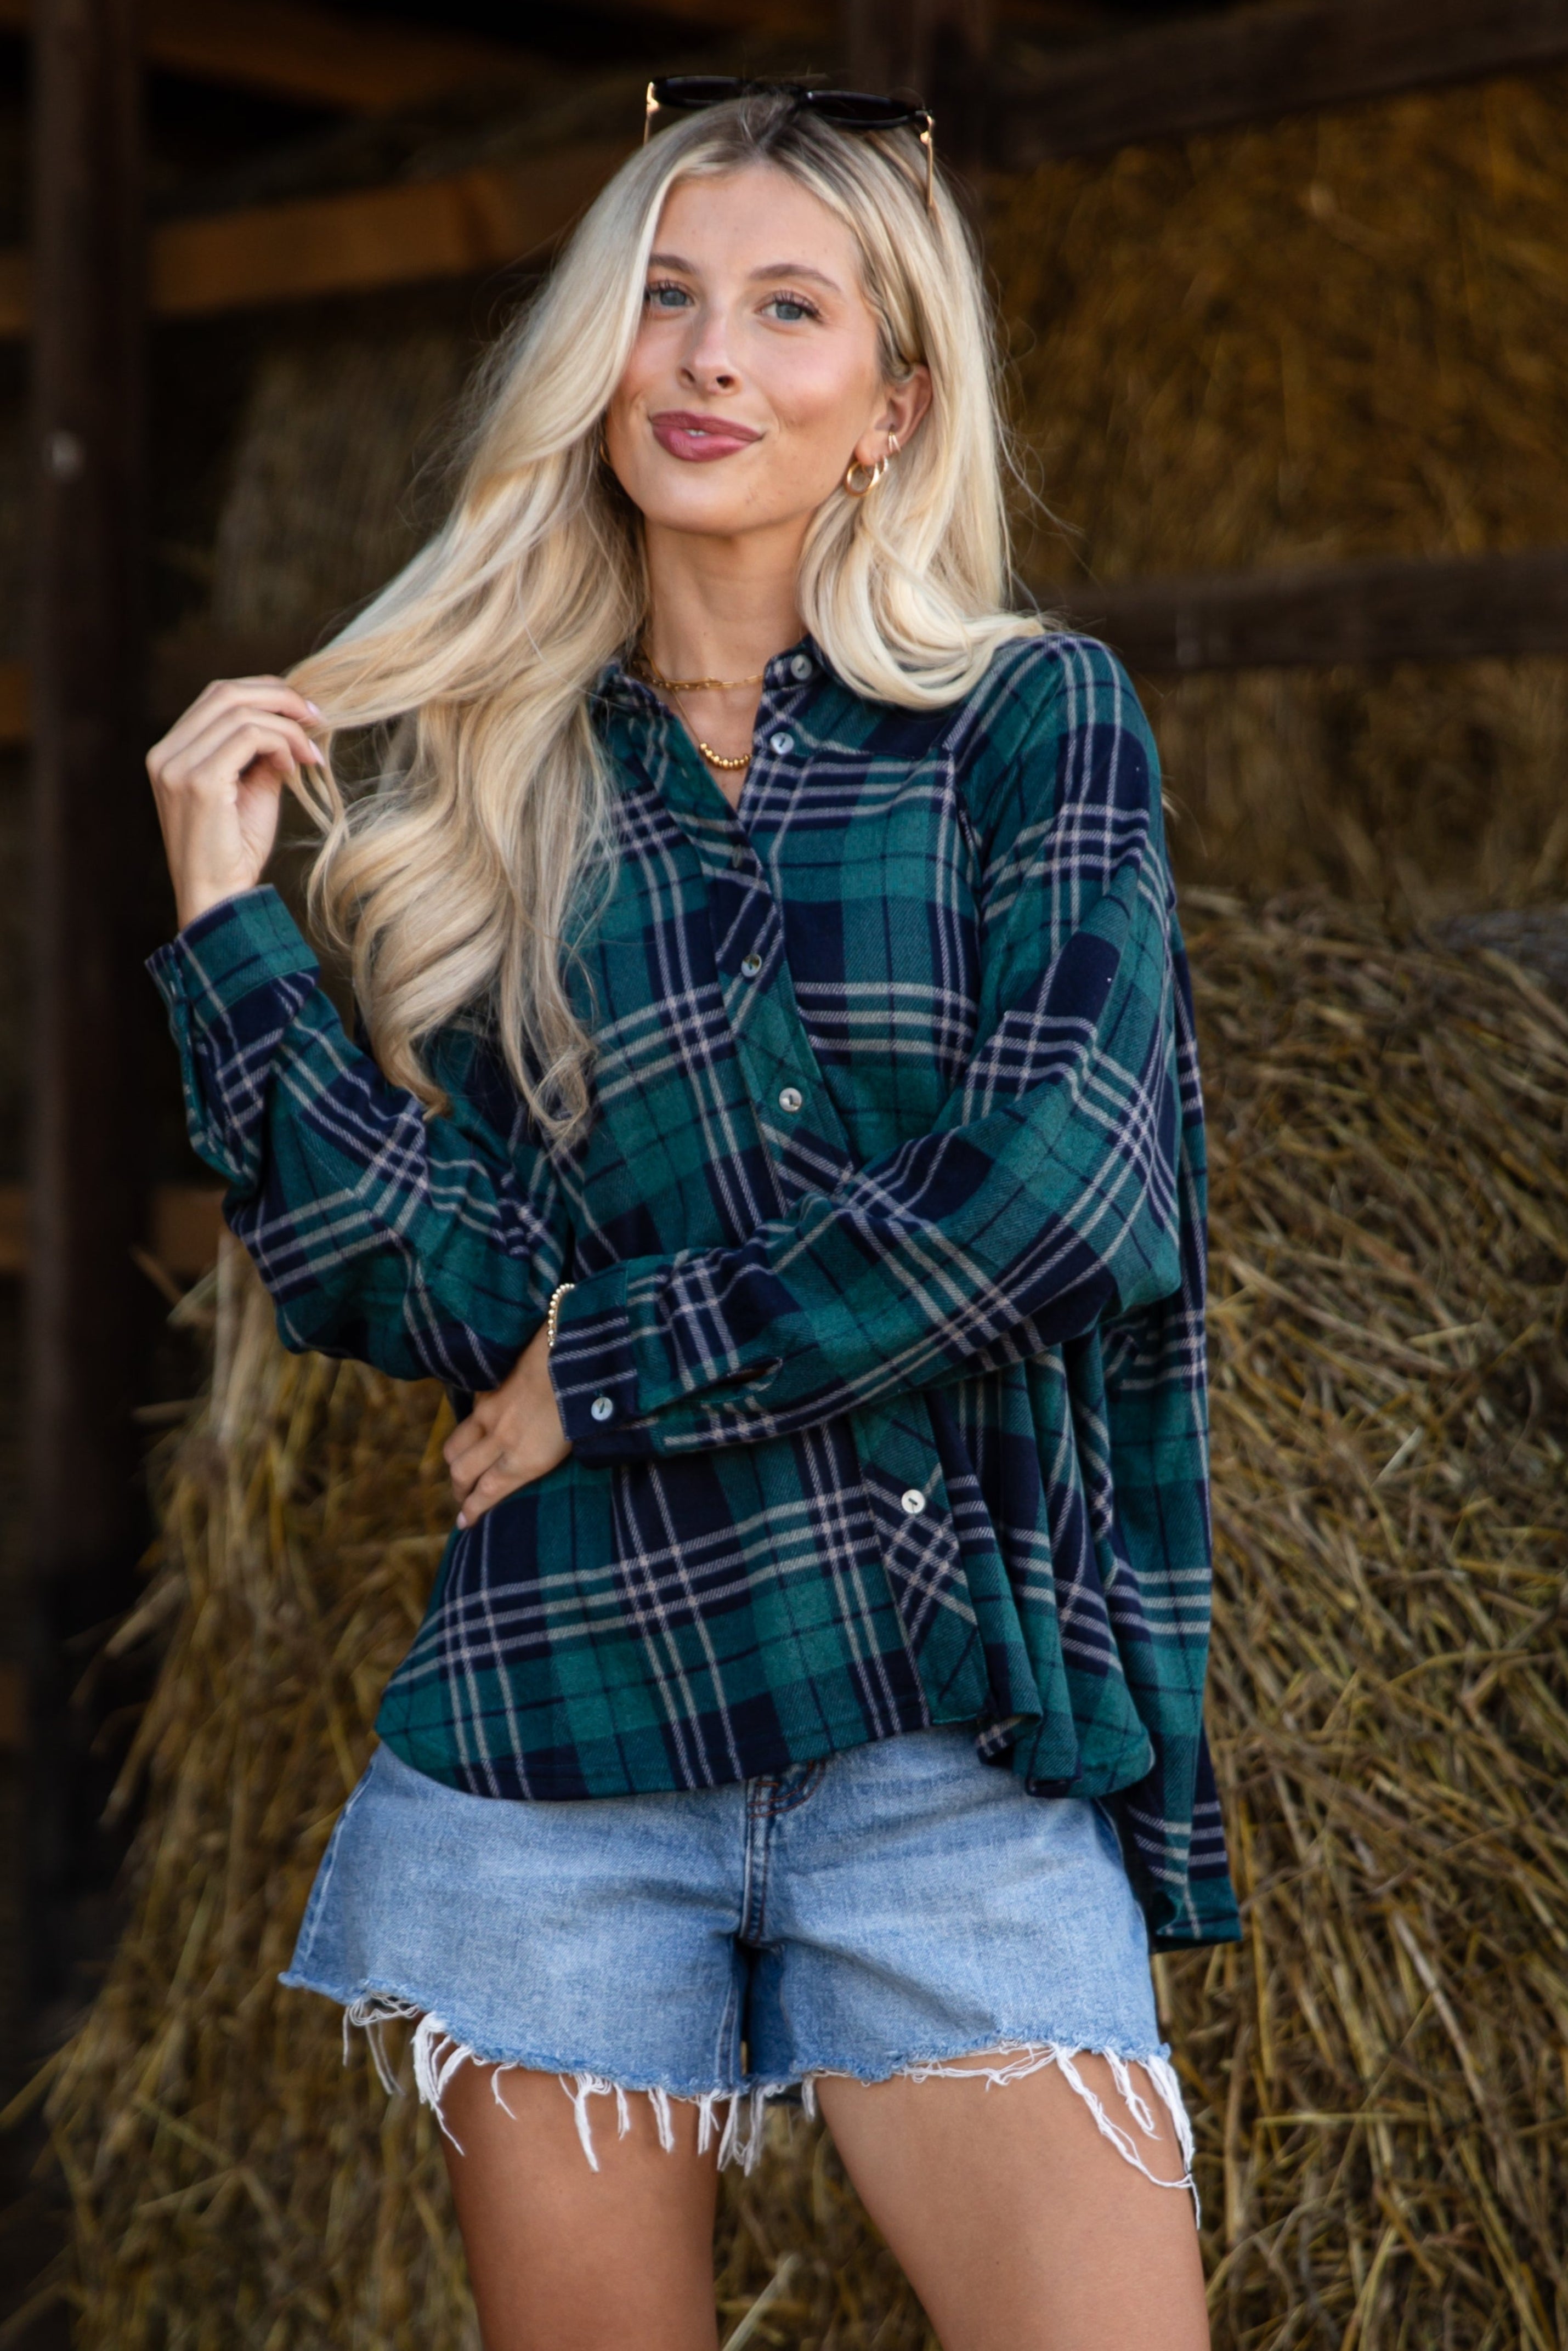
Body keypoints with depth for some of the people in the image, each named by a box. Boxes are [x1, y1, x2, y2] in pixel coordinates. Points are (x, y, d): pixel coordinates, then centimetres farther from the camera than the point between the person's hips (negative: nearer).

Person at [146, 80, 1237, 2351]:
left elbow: (1059, 1176, -10)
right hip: (558, 1716, 2)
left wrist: (618, 1365, -7)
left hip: (947, 1716, -2)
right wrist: (232, 914, -4)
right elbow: (446, 1291, 0)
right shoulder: (477, 778, 11)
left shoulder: (1034, 717, 5)